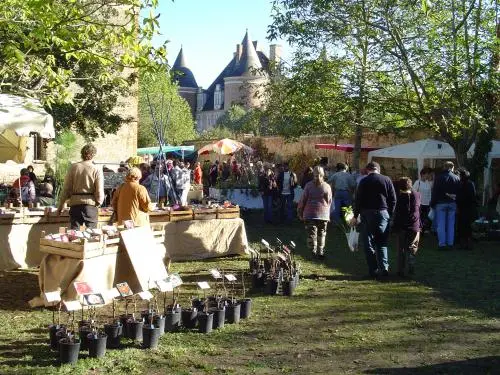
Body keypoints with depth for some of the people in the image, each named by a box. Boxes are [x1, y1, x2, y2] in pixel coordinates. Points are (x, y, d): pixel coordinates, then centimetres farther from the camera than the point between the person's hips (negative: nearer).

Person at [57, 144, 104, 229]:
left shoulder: (73, 167, 1)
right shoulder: (97, 170, -5)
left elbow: (66, 189, 3)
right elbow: (99, 192, -7)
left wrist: (60, 206, 11)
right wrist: (98, 203, 13)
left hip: (75, 204, 2)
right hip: (91, 205, -2)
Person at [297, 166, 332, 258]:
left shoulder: (309, 185, -4)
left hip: (310, 214, -1)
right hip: (324, 215, 1)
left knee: (311, 233, 4)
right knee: (322, 234, 7)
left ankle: (313, 251, 1)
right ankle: (320, 251, 12)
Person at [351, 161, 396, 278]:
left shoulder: (364, 182, -1)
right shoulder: (387, 180, 4)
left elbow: (358, 200, -1)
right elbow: (393, 199, 4)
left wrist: (355, 216, 6)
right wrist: (390, 214, 12)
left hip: (367, 214, -1)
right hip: (383, 213, 1)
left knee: (369, 243, 5)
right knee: (382, 243, 8)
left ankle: (373, 270, 4)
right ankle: (384, 268, -7)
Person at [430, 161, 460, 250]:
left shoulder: (439, 178, -5)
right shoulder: (457, 178, 4)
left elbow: (435, 192, -5)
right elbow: (459, 192, 6)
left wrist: (432, 203, 0)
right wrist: (457, 203, 12)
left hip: (441, 203, -3)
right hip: (452, 204, 3)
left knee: (441, 225, 0)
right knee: (451, 225, 8)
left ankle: (442, 243, -3)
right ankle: (450, 243, 10)